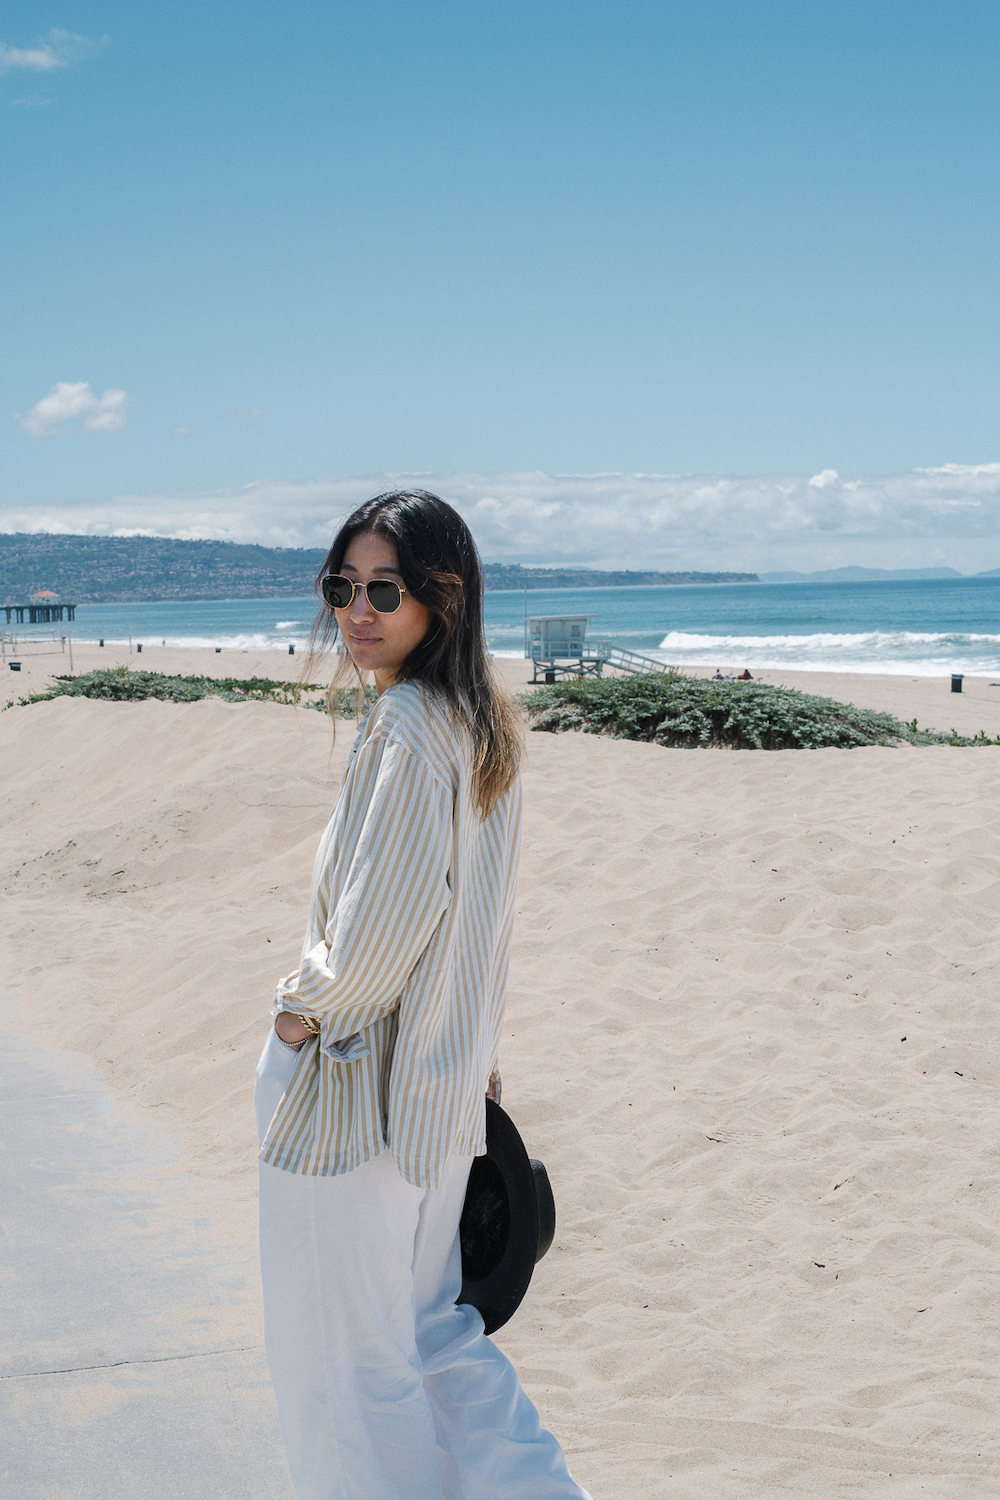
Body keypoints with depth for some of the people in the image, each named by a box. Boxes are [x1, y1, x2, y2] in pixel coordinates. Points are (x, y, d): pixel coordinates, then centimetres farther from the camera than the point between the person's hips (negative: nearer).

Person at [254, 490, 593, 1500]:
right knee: (423, 1320, 21)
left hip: (355, 1081, -9)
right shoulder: (482, 723, 7)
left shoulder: (408, 725, -21)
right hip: (441, 1080, 9)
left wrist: (305, 1002, -10)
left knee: (350, 1342, 8)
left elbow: (386, 916, -25)